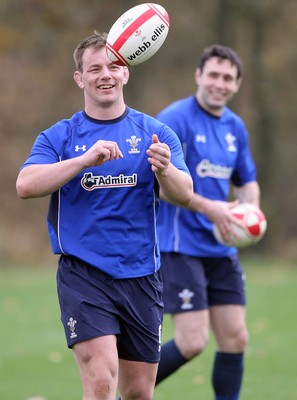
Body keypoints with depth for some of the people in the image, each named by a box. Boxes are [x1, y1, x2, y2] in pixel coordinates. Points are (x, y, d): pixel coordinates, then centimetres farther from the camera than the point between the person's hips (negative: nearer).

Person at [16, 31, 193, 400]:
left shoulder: (156, 134, 6)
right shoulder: (59, 137, 4)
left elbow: (183, 195, -6)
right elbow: (26, 185, -13)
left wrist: (164, 169, -29)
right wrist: (85, 160, -25)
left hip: (141, 276, 3)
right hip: (83, 273, -2)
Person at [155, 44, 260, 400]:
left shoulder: (235, 127, 11)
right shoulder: (175, 119, -11)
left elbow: (247, 182, 21)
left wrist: (250, 210, -1)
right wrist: (206, 207, -25)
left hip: (222, 248, 7)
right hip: (180, 247, -7)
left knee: (235, 338, 3)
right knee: (192, 342, -12)